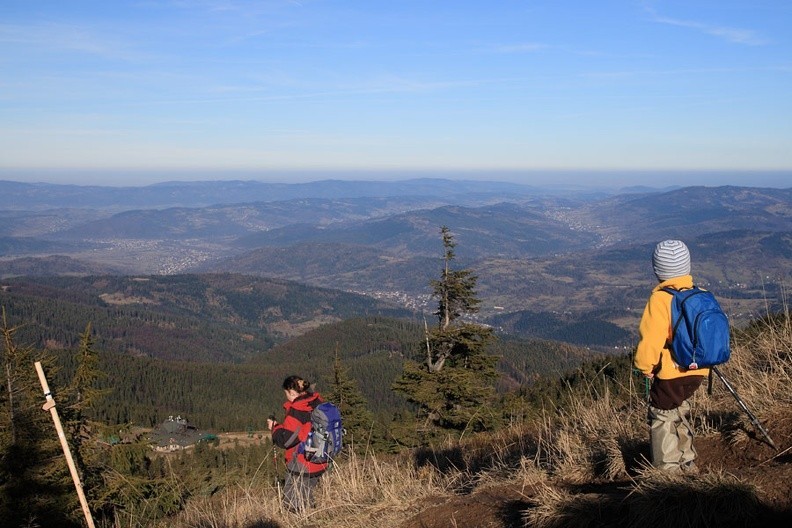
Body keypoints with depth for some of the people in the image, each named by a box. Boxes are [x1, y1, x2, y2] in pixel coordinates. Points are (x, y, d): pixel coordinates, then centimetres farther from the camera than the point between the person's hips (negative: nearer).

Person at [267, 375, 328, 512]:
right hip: (320, 464, 9)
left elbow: (285, 440, -20)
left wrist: (275, 427, -3)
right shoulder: (318, 403, 4)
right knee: (307, 499, 21)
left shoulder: (297, 410, -20)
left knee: (292, 504, 1)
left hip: (302, 467, -9)